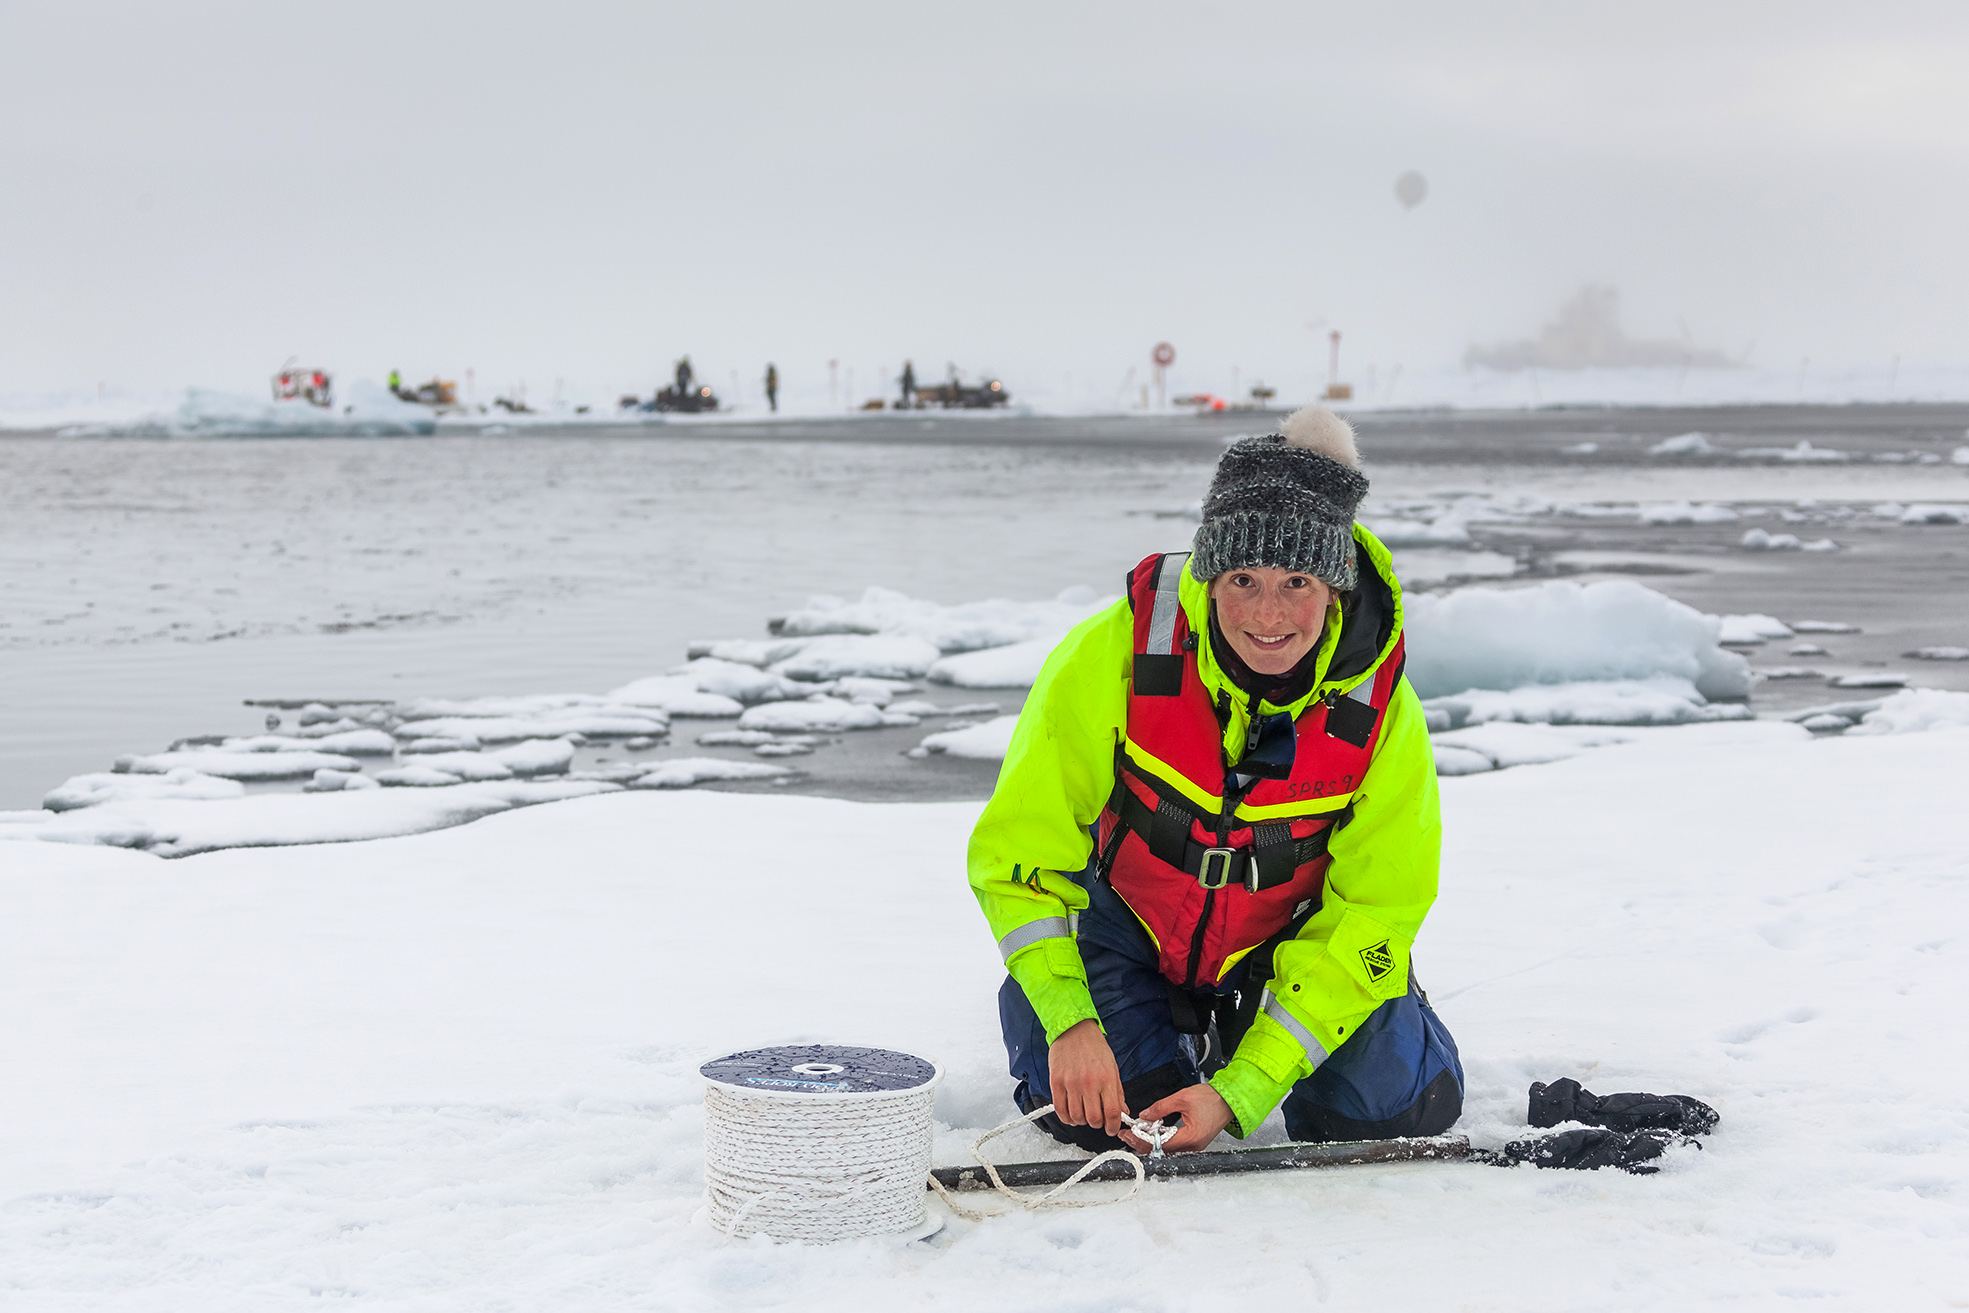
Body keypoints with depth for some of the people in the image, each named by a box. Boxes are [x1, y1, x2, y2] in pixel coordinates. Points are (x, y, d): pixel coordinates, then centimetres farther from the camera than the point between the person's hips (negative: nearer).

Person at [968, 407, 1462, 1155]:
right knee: (1098, 1114, -21)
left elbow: (1367, 919, -20)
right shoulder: (1115, 657, -28)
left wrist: (1240, 1093, -28)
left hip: (1285, 948, 1)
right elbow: (1018, 847, -20)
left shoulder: (1381, 713, -24)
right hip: (1122, 927, -1)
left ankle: (1239, 1041, 18)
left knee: (1409, 1106, -12)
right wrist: (1071, 1023, -32)